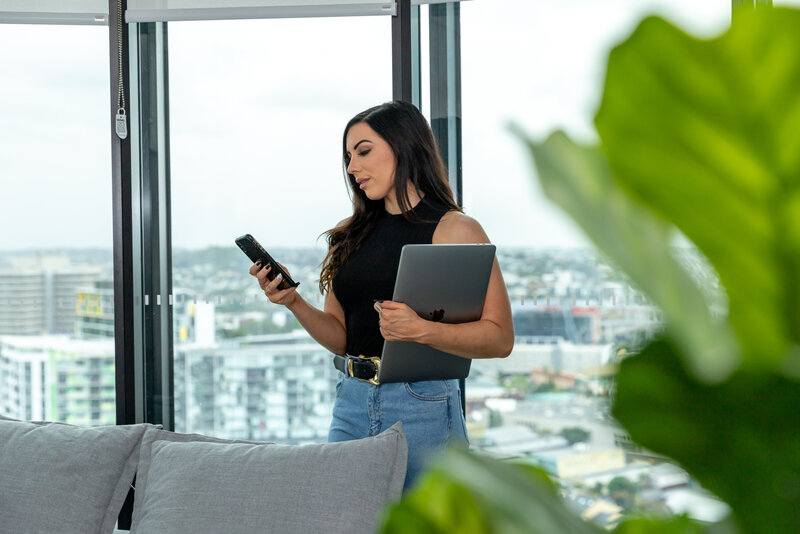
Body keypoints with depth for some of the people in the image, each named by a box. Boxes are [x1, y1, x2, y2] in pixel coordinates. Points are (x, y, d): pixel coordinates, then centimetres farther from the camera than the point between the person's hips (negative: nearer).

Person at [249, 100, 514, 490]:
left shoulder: (456, 230, -3)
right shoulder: (352, 235, 14)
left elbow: (500, 338, -10)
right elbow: (341, 338, 15)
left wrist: (421, 330, -22)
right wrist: (294, 302, -2)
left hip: (422, 407, -5)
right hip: (351, 404, 5)